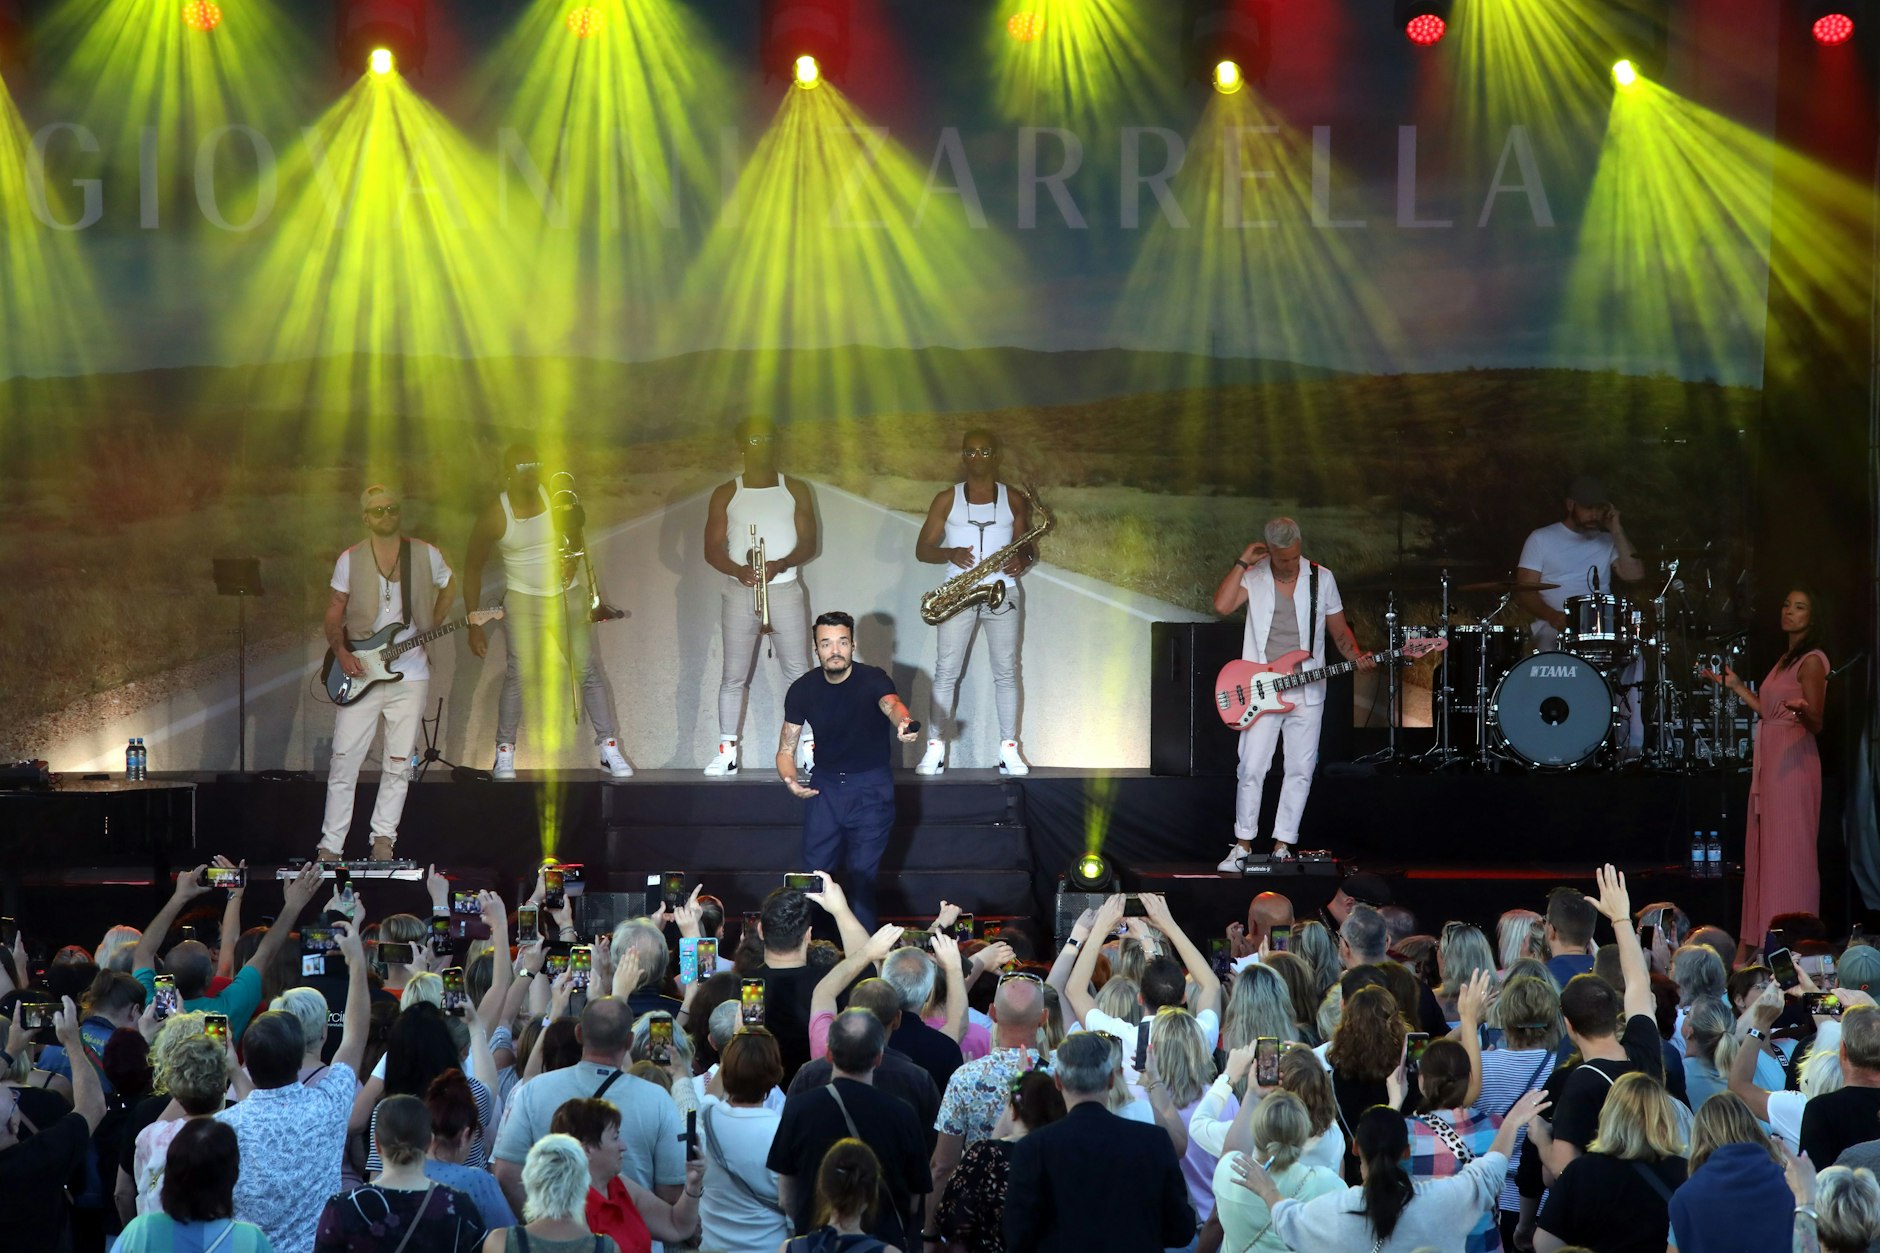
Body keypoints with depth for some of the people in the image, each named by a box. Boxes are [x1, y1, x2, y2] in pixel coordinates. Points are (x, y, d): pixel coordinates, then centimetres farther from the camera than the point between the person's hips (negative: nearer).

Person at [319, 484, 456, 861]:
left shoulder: (426, 555, 4)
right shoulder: (350, 560, 3)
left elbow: (449, 586, 21)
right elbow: (334, 612, 6)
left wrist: (429, 630, 10)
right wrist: (340, 652, -10)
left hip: (409, 672, 1)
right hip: (359, 673, -1)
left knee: (399, 762, 1)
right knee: (344, 760, -4)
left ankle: (383, 839, 10)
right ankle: (331, 845, 0)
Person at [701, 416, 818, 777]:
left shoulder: (795, 490, 8)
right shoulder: (726, 494, 7)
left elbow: (808, 543, 2)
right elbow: (712, 550, 2)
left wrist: (779, 564, -17)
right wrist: (739, 571, -18)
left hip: (785, 590, 0)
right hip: (739, 592, 0)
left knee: (798, 673, -4)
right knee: (734, 676, -1)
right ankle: (727, 750, 1)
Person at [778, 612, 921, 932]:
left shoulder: (872, 679, -15)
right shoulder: (803, 689, -5)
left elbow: (891, 704, -39)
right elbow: (786, 750, 0)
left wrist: (904, 724, -64)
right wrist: (790, 780, -22)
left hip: (871, 788, -3)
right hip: (825, 786, 3)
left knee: (863, 876, -3)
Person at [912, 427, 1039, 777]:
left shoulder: (1014, 500, 8)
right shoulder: (947, 499, 5)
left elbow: (1029, 546, 12)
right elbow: (922, 549, 4)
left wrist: (1023, 559, -12)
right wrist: (950, 554, -16)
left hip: (1003, 591, 1)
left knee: (1006, 671, -1)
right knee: (946, 670, -6)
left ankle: (1009, 748, 3)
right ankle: (935, 747, -3)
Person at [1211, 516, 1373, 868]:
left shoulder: (1321, 578, 4)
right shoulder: (1252, 577, -2)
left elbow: (1339, 629, 11)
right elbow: (1221, 605, -20)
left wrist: (1355, 656, -8)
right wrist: (1243, 561, -16)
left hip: (1307, 692, 2)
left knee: (1301, 771, 2)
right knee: (1251, 769, -6)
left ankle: (1282, 846, 10)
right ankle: (1243, 845, 4)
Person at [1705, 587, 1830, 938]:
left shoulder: (1812, 661, -8)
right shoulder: (1785, 659, 18)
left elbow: (1816, 725, -12)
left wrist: (1802, 711, -34)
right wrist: (1736, 686, 25)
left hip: (1793, 761, -9)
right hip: (1768, 760, 9)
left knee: (1788, 848, -8)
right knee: (1764, 848, 9)